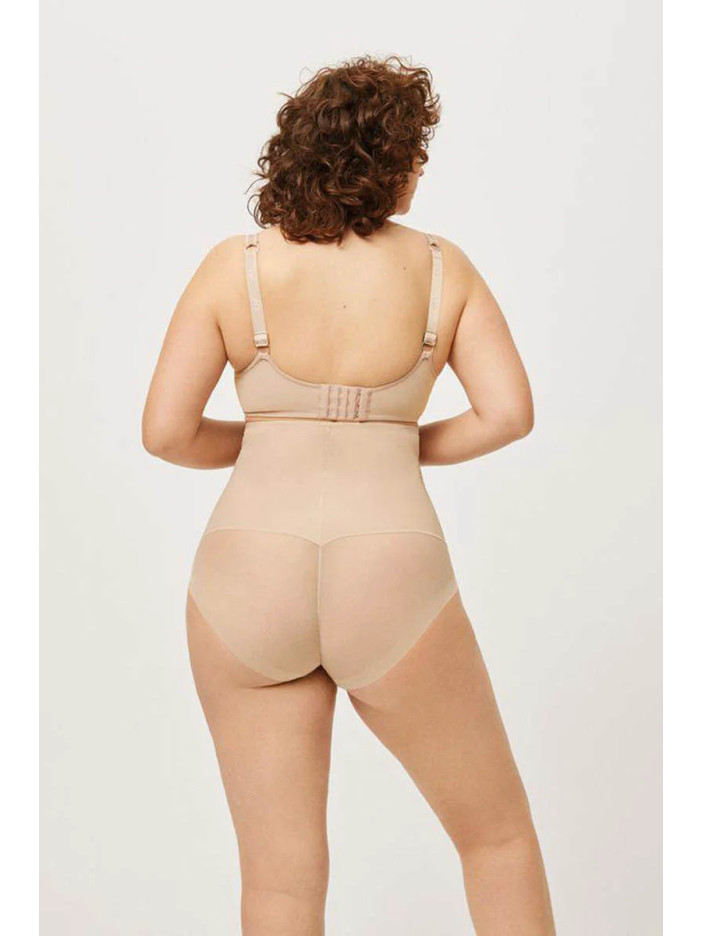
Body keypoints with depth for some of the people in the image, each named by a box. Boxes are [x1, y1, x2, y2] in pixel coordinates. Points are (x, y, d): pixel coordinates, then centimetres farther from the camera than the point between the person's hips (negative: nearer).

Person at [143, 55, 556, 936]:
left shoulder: (232, 266, 1)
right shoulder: (442, 267, 3)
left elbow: (165, 430, -3)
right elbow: (508, 412, -3)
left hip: (248, 581, 1)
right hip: (389, 588, -1)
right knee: (497, 830, 20)